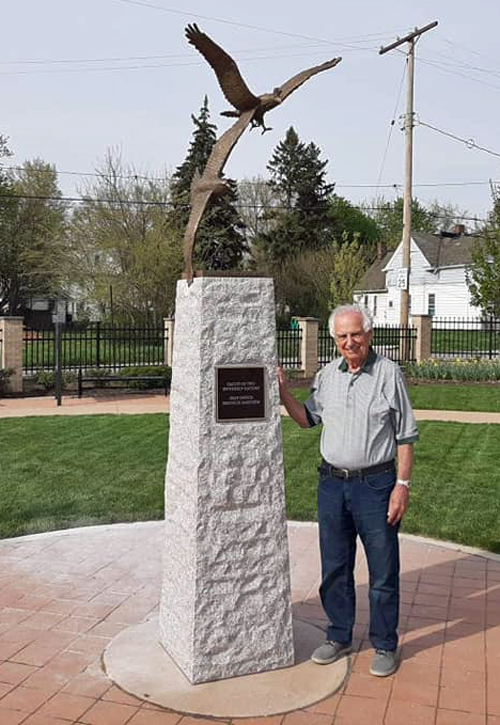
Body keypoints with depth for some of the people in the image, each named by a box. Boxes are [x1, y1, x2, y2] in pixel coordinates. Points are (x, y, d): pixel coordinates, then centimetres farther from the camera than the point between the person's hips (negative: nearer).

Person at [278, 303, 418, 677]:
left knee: (383, 572, 6)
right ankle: (339, 637, 32)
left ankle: (385, 645, 24)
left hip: (375, 484, -4)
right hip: (332, 482, 4)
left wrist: (403, 484, -10)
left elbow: (406, 435, -5)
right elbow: (309, 418, 17)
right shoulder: (327, 374, 6)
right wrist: (283, 392, 2)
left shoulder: (389, 373, -7)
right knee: (334, 567, 14)